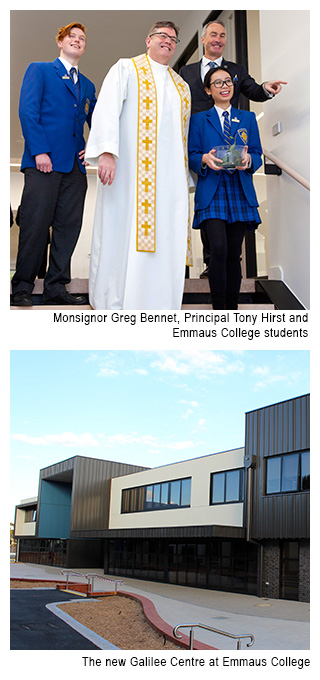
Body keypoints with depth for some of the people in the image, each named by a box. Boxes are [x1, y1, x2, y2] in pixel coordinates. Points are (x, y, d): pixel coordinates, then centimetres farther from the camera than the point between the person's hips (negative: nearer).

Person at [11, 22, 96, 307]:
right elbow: (27, 111, -2)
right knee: (36, 225, -10)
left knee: (69, 227, 0)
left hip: (76, 165, 5)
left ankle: (56, 288, 5)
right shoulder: (39, 70, 9)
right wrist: (39, 151, -14)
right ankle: (22, 288, -2)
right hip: (44, 161, -5)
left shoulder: (87, 85, 24)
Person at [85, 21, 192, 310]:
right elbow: (107, 108, -5)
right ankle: (112, 302, 0)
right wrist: (106, 151, -19)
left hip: (170, 176, 5)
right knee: (121, 236, -6)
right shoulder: (126, 69, 9)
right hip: (130, 171, -5)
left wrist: (187, 175, 16)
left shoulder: (182, 86, 24)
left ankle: (158, 303, 0)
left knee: (167, 240, -3)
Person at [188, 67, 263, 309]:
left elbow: (258, 155, 11)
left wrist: (248, 160, -12)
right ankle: (219, 309, -10)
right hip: (211, 192, -2)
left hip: (240, 193, 3)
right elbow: (191, 156, 5)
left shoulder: (248, 118, 16)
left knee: (234, 253, 4)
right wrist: (205, 160, -17)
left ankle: (233, 307, 13)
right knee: (219, 249, -17)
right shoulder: (199, 119, 11)